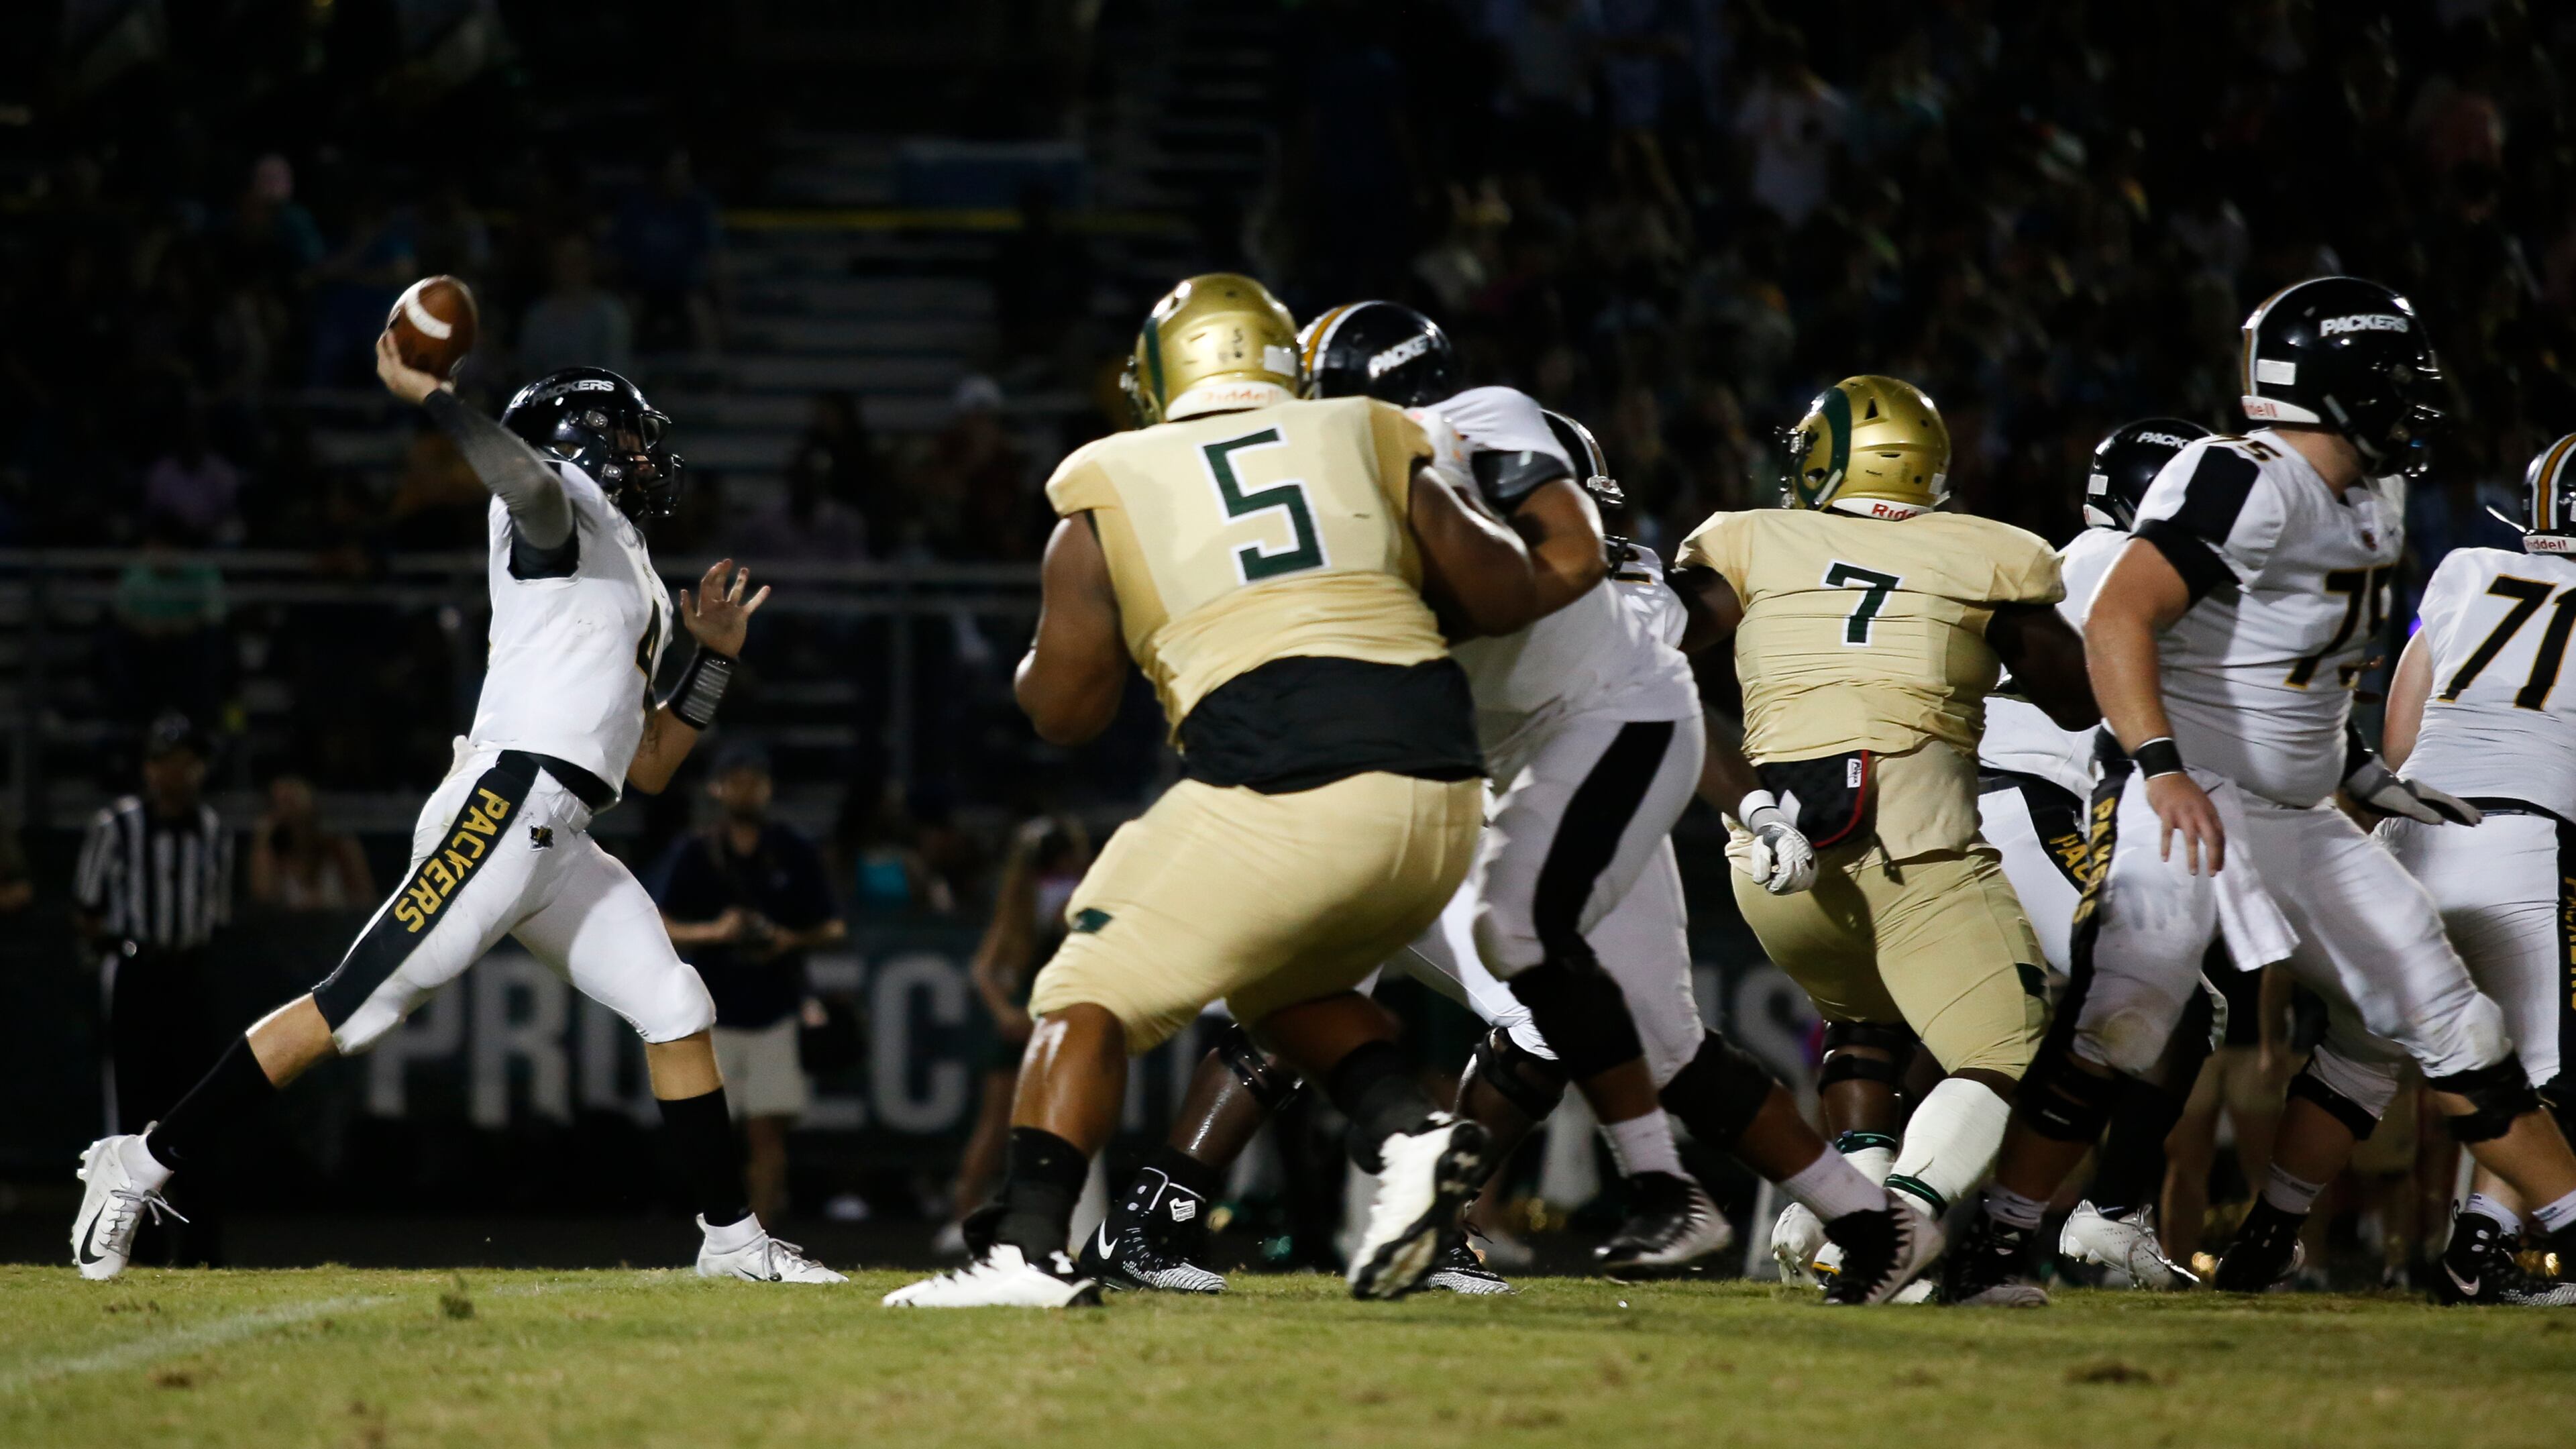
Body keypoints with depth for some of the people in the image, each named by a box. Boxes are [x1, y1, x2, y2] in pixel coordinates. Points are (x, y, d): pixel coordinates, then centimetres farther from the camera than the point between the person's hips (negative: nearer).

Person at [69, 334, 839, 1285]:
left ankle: (731, 1240, 11)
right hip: (507, 802, -9)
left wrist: (714, 660, 27)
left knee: (676, 1011, 4)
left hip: (561, 849, 9)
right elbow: (524, 479, -22)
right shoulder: (562, 507, 5)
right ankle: (143, 1166, -13)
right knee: (359, 1007, -14)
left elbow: (649, 769, 30)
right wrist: (425, 393, -16)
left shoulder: (633, 590, 30)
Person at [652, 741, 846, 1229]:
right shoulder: (692, 855, 3)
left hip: (776, 1010, 0)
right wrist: (714, 932, -19)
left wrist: (792, 941, -11)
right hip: (713, 1013, 0)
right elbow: (659, 929, -2)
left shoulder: (795, 854, 5)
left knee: (768, 1132, -5)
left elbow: (834, 930, 9)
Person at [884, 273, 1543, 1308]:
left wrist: (1034, 666, 35)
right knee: (1288, 987, 29)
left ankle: (1029, 1249, -5)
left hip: (1282, 790, -4)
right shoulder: (1363, 444, 17)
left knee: (1090, 997, 8)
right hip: (1439, 791, 4)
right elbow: (1505, 598, 16)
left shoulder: (1111, 494, 12)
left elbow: (1065, 708, 13)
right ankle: (1410, 1134, 5)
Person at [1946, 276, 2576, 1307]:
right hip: (2189, 804, -10)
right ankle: (1991, 1254, -19)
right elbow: (2118, 621, -24)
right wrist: (2163, 769, -33)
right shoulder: (2247, 485, -16)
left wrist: (2364, 776, 19)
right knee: (2117, 1023, -22)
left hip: (2297, 821, 10)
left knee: (2435, 1013, 9)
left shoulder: (2371, 505, 14)